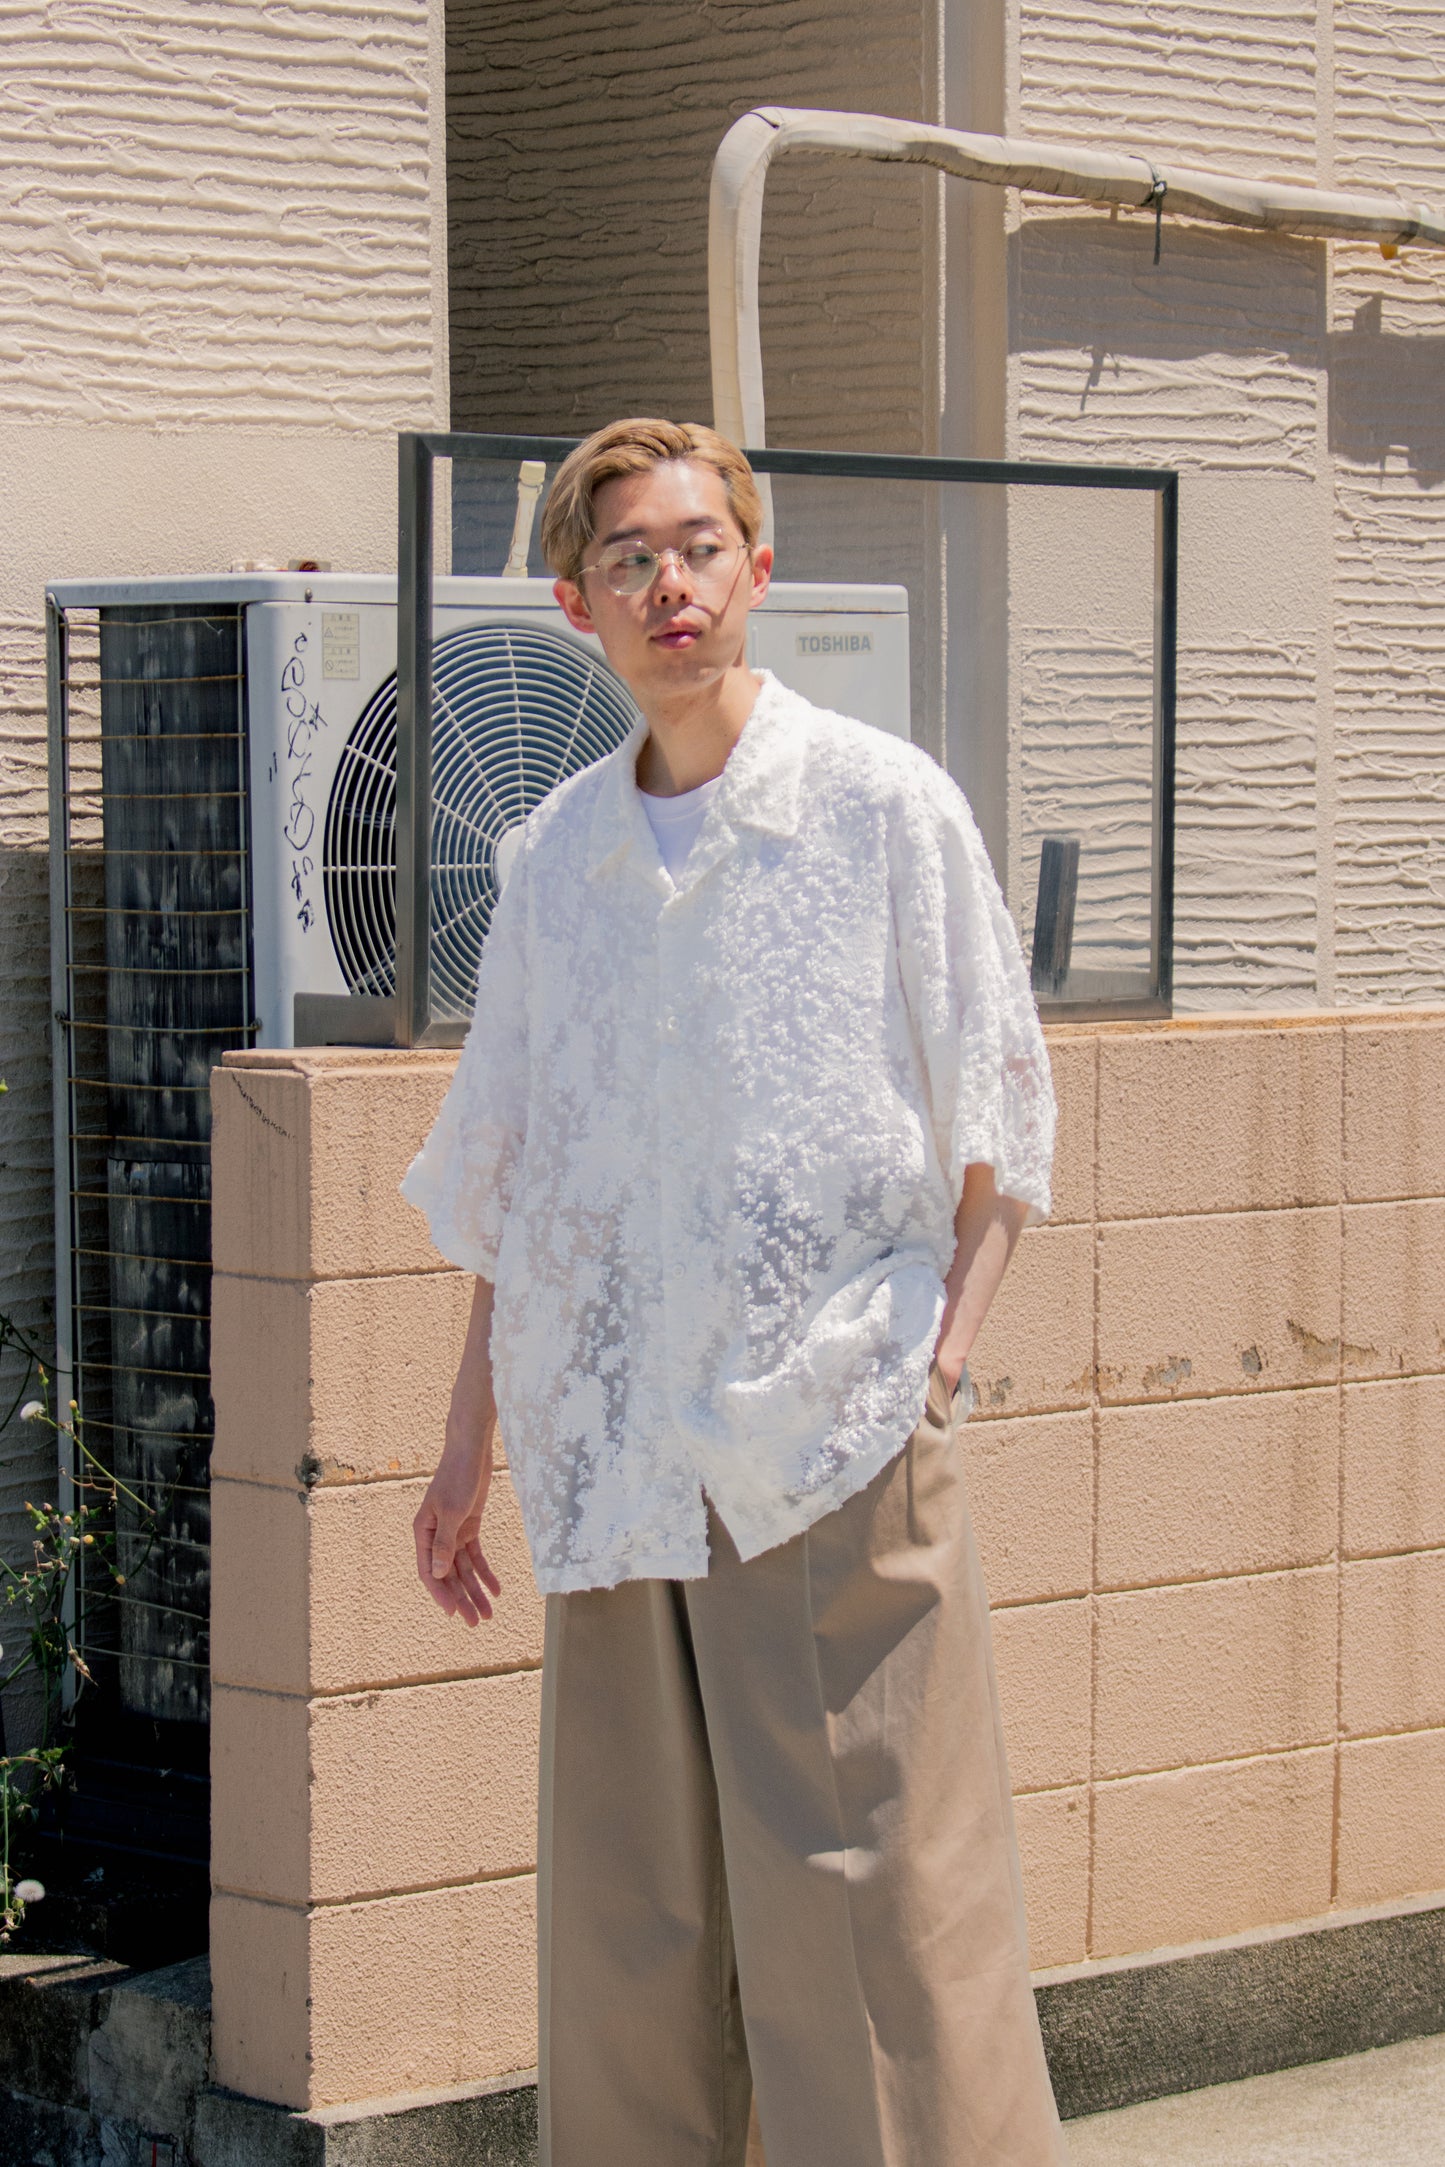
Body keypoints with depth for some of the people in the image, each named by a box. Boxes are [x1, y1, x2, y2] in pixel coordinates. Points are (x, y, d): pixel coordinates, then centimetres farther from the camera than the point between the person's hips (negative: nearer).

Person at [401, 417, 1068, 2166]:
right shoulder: (561, 852, 12)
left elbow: (995, 1124, 1)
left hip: (836, 1443, -4)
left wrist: (939, 1354, -10)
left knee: (864, 1908, -7)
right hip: (616, 1454, 5)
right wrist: (472, 1439, 15)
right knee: (619, 1928, 7)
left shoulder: (882, 806, -1)